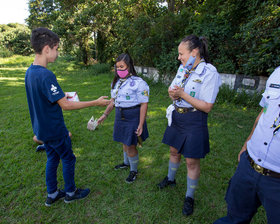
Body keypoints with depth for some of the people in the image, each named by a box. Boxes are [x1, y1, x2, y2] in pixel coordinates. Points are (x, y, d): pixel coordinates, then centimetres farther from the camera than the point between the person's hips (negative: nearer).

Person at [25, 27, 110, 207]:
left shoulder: (30, 71, 3)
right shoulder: (46, 75, -27)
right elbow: (65, 105, -26)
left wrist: (62, 96, 19)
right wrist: (96, 103, -23)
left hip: (42, 128, 9)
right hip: (54, 129, -9)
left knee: (52, 158, 21)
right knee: (68, 159, 11)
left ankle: (52, 194, 36)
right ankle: (71, 192, 31)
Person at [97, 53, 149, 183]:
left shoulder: (138, 83, -16)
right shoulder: (116, 82, 7)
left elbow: (144, 105, -16)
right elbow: (113, 101, 16)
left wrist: (141, 125, -19)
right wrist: (105, 115, 12)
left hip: (133, 117, -6)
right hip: (120, 116, 6)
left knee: (131, 146, 1)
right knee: (125, 142, 21)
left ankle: (134, 170, 26)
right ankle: (126, 163, 46)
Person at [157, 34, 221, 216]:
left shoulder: (209, 72, -18)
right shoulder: (183, 68, 3)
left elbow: (207, 107, -20)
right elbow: (173, 89, 12)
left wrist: (182, 94, -24)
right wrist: (172, 93, -12)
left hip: (194, 121, -6)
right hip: (176, 117, 7)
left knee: (192, 161, 6)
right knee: (174, 151, 22)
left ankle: (190, 197, 29)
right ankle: (171, 179, 49)